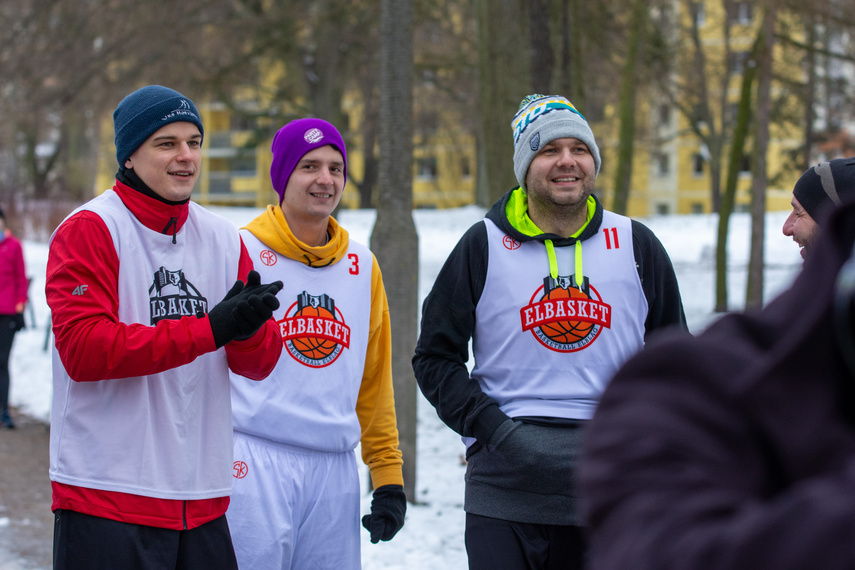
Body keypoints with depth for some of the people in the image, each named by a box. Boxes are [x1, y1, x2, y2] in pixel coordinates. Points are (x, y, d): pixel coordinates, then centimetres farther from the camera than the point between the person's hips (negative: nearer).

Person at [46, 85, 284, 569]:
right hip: (107, 498, -5)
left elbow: (259, 365, 10)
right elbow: (82, 349, -17)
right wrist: (209, 329, -20)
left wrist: (249, 328, -15)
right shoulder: (90, 230, -5)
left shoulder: (224, 239, 12)